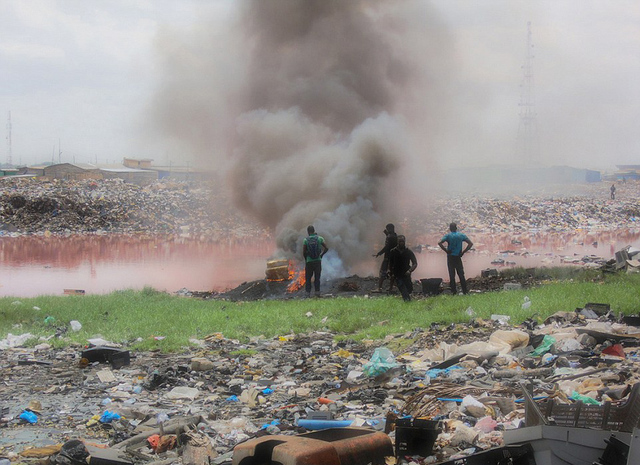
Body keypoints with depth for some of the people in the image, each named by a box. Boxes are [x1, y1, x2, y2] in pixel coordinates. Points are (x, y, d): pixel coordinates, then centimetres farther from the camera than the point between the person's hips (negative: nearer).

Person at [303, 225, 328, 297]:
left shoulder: (306, 240, -7)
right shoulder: (319, 239, -3)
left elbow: (303, 253, -8)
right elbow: (326, 248, -1)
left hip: (309, 261, -1)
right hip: (318, 261, 1)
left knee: (308, 278, 8)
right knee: (317, 278, 9)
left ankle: (308, 293, 1)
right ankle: (317, 292, 4)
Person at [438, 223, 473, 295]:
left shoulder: (447, 236, -4)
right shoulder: (461, 235, 2)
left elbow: (440, 243, -19)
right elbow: (470, 243, -2)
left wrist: (446, 251, -10)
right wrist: (463, 252, 0)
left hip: (450, 257, -1)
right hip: (458, 257, 1)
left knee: (452, 275, 2)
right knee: (461, 274, 6)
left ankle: (453, 291, 1)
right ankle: (464, 290, 4)